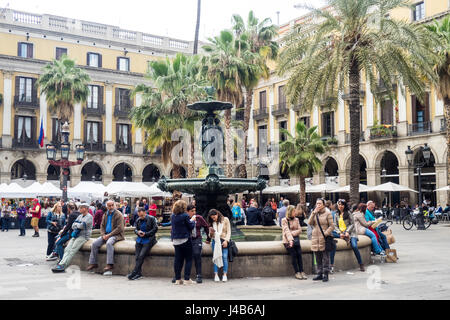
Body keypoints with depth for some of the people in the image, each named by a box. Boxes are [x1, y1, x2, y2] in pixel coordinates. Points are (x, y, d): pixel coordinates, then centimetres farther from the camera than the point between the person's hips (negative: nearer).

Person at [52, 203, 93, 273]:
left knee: (72, 250, -22)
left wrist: (76, 224, 3)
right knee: (67, 249, -13)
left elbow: (82, 226, -17)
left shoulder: (89, 217, -4)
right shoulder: (80, 216, 21)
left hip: (83, 236, -8)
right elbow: (73, 226, 15)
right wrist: (78, 225, -5)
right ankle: (61, 263, -24)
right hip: (76, 235, 8)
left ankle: (62, 265, -32)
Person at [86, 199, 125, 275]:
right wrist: (103, 235, -4)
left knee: (109, 243, -35)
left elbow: (120, 228, -14)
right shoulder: (105, 215, 15)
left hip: (116, 235, -7)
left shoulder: (118, 214, -7)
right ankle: (93, 263, -1)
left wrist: (109, 235, -18)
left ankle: (110, 264, -33)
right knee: (94, 243, -10)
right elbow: (102, 226, 16)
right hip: (106, 234, 7)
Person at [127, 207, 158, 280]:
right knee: (137, 256, -11)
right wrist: (138, 232, -5)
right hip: (139, 240, 5)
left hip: (148, 239, -5)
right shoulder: (138, 220, 14)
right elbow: (135, 229, 20)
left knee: (141, 256, -19)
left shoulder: (151, 219, 0)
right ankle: (139, 274, -8)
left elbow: (155, 229, -4)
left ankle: (134, 273, -18)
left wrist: (145, 234, -12)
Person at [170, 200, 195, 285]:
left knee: (178, 259, 10)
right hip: (185, 240, -6)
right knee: (188, 259, 4)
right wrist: (192, 220, 12)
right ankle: (187, 279, 2)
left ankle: (177, 279, 12)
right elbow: (191, 227, -8)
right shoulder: (185, 216, -14)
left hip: (175, 240, 6)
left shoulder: (172, 216, 4)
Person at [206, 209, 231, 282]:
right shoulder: (212, 223, 13)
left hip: (224, 241, -2)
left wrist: (226, 240, -9)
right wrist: (211, 233, -7)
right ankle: (216, 275, -6)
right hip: (215, 241, 2)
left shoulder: (225, 220, 4)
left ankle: (225, 275, -9)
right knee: (215, 257, -7)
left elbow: (228, 231, 3)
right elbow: (211, 236, 16)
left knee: (224, 257, -11)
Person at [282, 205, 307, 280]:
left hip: (296, 239, 4)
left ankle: (301, 271, -14)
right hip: (288, 240, -4)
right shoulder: (284, 220, -1)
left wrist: (292, 233, -13)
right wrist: (290, 240, -27)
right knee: (294, 254, -18)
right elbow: (286, 231, -13)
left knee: (299, 254, -15)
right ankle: (297, 273, -13)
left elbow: (299, 230, 4)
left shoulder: (296, 219, 13)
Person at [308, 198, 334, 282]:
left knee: (325, 258, -2)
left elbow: (332, 226, -4)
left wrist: (325, 234, -16)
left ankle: (325, 274, 4)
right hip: (315, 238, 5)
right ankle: (320, 274, 19)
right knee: (318, 258, 10)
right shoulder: (314, 213, 12)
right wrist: (314, 213, -10)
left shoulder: (328, 213, -2)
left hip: (324, 238, -5)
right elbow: (310, 223, -2)